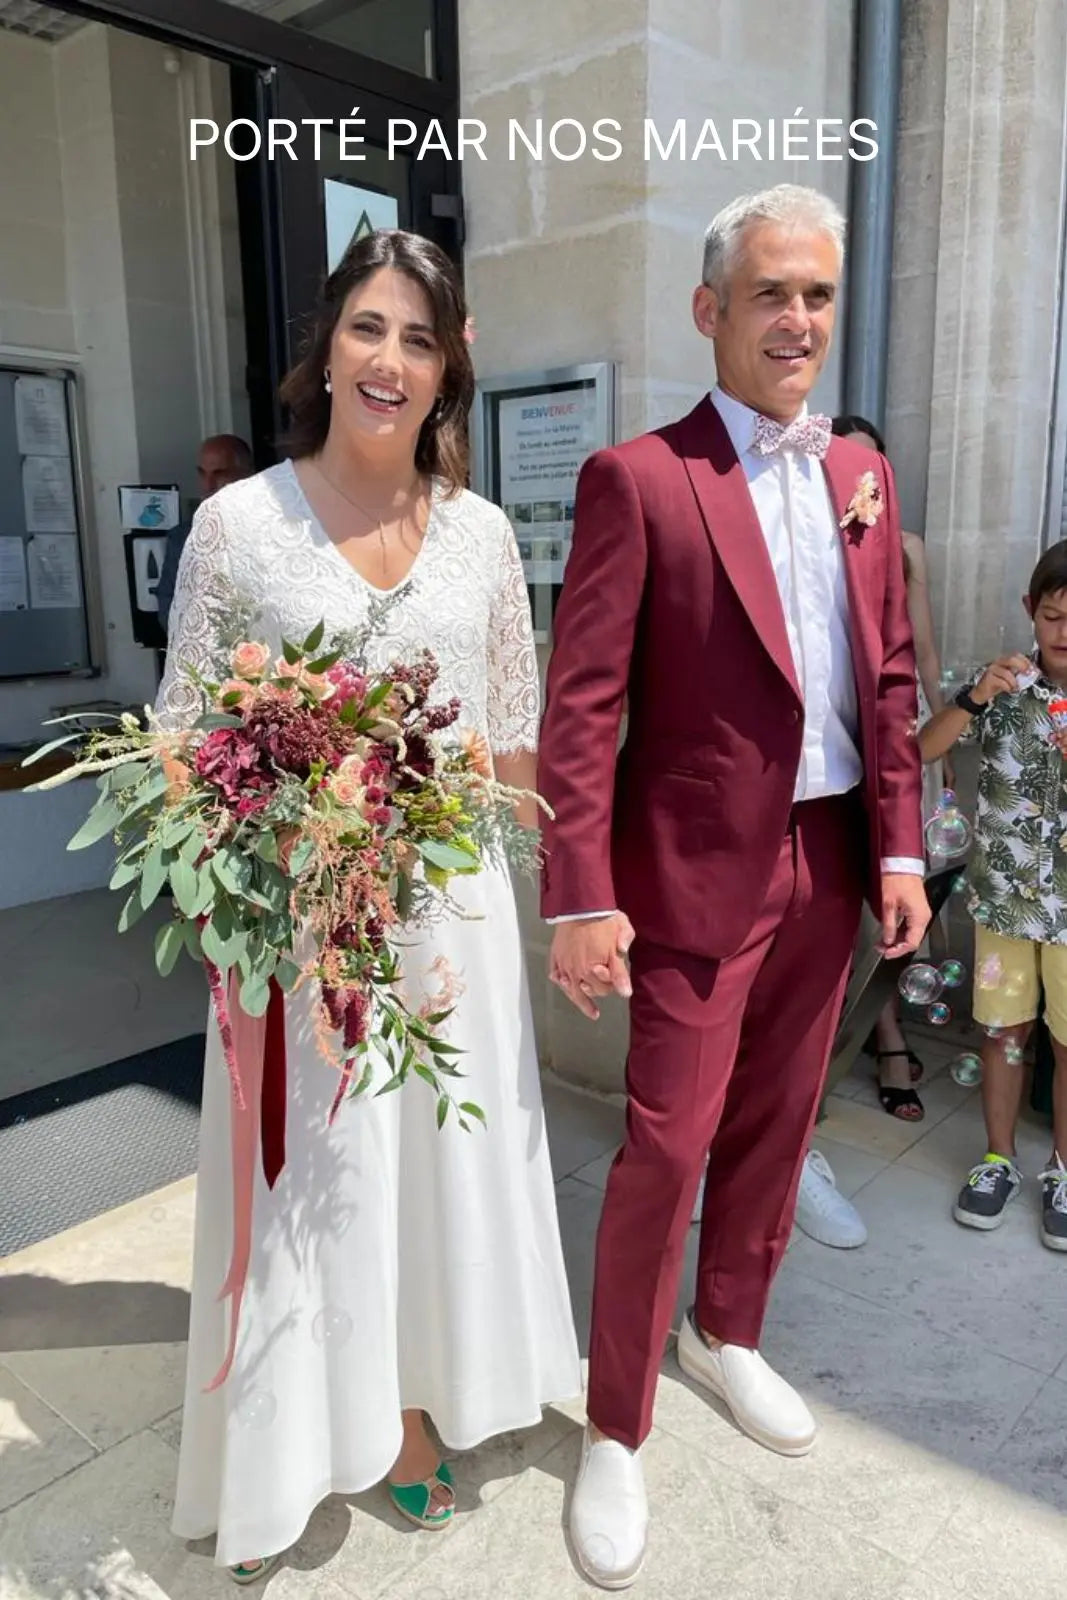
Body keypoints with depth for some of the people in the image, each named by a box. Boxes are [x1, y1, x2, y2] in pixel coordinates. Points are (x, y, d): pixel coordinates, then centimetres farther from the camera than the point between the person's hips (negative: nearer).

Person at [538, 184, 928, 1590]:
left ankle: (727, 1334, 43)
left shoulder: (861, 474, 10)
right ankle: (616, 1431, 23)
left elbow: (889, 674, 12)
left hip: (830, 864, 6)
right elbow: (582, 705, -13)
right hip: (700, 871, -6)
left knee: (775, 1126, 18)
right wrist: (583, 900, -17)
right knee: (666, 1147, 1)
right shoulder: (637, 480, -9)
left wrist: (900, 845, 7)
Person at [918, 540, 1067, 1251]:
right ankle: (1000, 1159, 29)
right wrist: (976, 698, -22)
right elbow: (920, 752, -8)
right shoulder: (1002, 684, -4)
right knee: (1004, 1030, 12)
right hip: (1002, 895, 1)